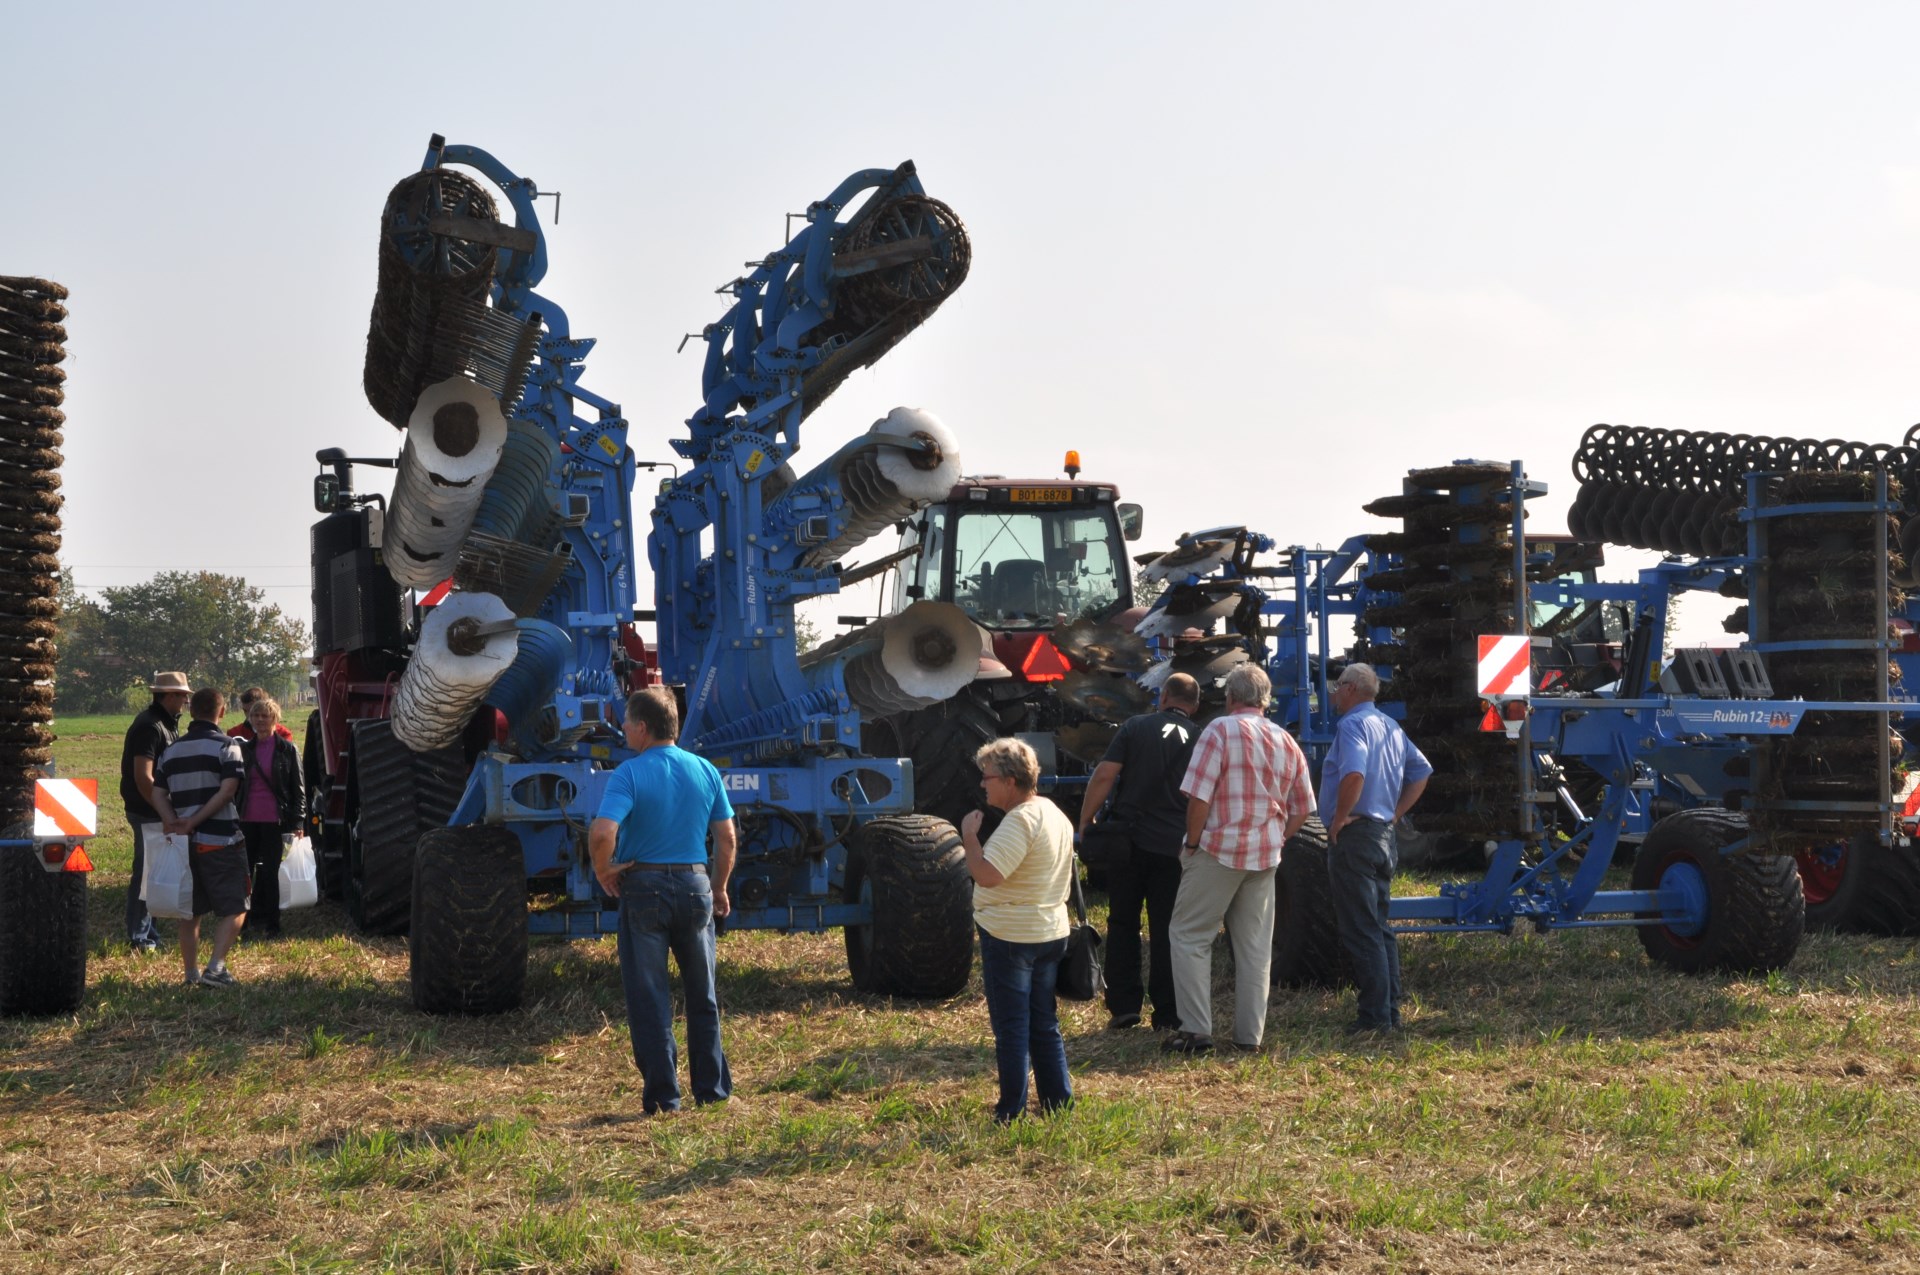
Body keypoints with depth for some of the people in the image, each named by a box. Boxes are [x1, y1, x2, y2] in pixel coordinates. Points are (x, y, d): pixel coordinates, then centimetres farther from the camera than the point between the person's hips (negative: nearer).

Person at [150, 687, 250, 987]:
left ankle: (191, 974, 16)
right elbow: (227, 790, -17)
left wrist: (173, 821, -10)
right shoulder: (226, 745, -6)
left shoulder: (171, 749, 12)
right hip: (220, 840, -5)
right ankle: (215, 968, -13)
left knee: (190, 912, 14)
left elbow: (158, 793, 4)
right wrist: (195, 821, -15)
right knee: (233, 909, 0)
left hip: (184, 842, 6)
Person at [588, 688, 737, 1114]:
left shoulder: (630, 773, -12)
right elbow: (726, 838, 5)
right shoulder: (705, 771, 2)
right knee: (702, 995, 15)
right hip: (694, 882, 4)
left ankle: (663, 1096, 5)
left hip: (644, 887, -4)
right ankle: (712, 1088, 18)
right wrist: (719, 888, 16)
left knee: (649, 997, 4)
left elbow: (602, 833, -25)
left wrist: (604, 872, -7)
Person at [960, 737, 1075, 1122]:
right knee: (1045, 1024, 15)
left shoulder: (1020, 821, -21)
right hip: (1052, 930, 9)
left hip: (1011, 936, -9)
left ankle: (1012, 1112, 5)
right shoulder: (1056, 815, 10)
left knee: (1011, 1028, -1)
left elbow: (986, 874, -29)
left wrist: (969, 835, -16)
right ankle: (1059, 1101, 18)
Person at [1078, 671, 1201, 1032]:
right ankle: (1167, 1015, 7)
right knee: (1166, 930, 7)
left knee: (1122, 924, 10)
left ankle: (1123, 1007, 6)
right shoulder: (1200, 740, 5)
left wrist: (1085, 820, -2)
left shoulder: (1137, 727, 0)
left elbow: (1105, 775, -9)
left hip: (1128, 839, -1)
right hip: (1174, 846, 1)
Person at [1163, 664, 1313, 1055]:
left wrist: (1193, 843, -4)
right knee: (1255, 946, 11)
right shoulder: (1287, 743, 10)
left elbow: (1199, 795, -15)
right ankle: (1250, 1034, 12)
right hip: (1265, 857, 6)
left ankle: (1196, 1028, -4)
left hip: (1218, 851, -5)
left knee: (1191, 937, 3)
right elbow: (1302, 809, 13)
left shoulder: (1221, 730, -9)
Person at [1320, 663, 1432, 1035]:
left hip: (1354, 837, -9)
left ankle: (1375, 1016, -6)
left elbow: (1354, 774, -31)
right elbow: (1421, 772, 22)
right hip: (1384, 836, 9)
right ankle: (1390, 1011, 16)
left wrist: (1339, 818, -19)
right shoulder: (1391, 726, 15)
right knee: (1380, 927, 14)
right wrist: (1395, 814, 17)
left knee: (1361, 931, -6)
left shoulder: (1353, 725, -14)